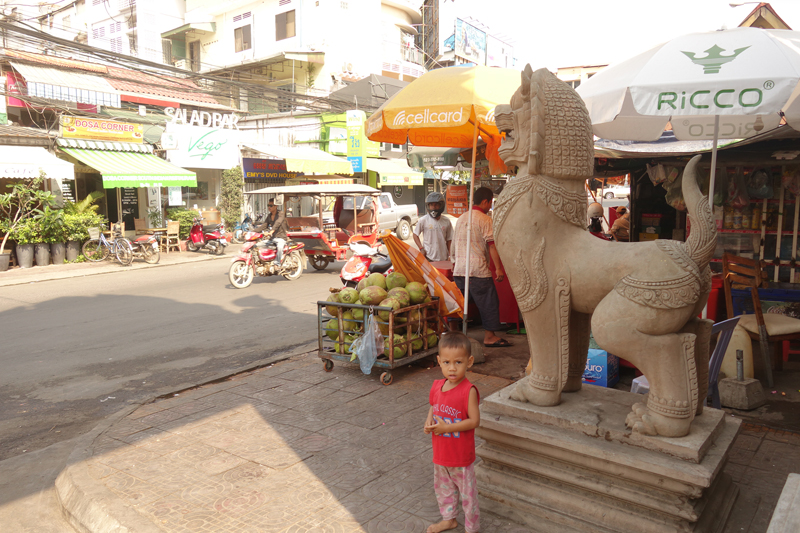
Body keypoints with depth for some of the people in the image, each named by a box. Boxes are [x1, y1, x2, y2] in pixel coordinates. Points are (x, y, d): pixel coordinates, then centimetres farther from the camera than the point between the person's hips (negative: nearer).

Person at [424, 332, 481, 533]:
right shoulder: (437, 386, -4)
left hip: (461, 456, -7)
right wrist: (429, 421, -8)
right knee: (442, 487, 25)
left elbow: (474, 421, -23)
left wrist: (446, 427, -26)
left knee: (467, 492, 11)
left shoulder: (468, 391, -24)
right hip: (440, 454, 7)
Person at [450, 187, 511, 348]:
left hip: (459, 269, 7)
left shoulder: (461, 218, 16)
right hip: (478, 269, -7)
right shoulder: (485, 220, -6)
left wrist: (454, 262, 34)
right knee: (488, 302, 1)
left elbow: (453, 245, 22)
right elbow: (492, 245, -12)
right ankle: (489, 336, 4)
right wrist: (498, 268, -11)